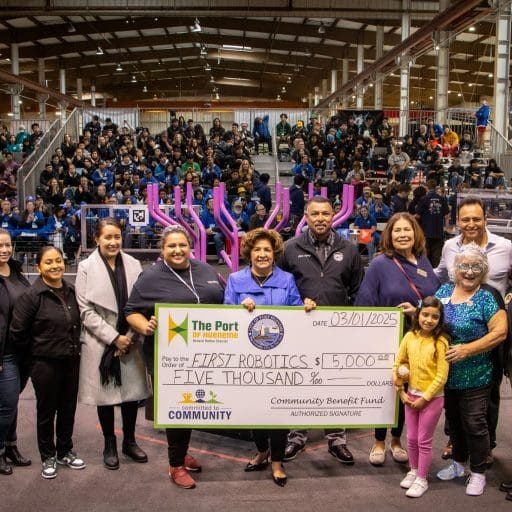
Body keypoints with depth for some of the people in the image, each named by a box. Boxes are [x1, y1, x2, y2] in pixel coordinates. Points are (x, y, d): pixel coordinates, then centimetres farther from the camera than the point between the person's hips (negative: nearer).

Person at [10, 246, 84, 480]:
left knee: (68, 409, 15)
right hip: (45, 364, -5)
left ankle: (65, 452, 32)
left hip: (71, 361, 5)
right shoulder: (31, 296, -14)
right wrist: (37, 351, -1)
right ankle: (48, 457, 25)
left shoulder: (71, 292, 3)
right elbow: (17, 332, -10)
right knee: (46, 412, 9)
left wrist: (74, 347, 9)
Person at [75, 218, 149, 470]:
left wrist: (129, 336, -8)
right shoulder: (87, 267, -5)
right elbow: (86, 311, -8)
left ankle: (129, 441, 29)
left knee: (132, 392, 10)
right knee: (105, 394, 8)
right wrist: (114, 338, -13)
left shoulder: (133, 265, 1)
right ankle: (109, 445, 25)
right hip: (101, 343, -2)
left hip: (130, 343, 2)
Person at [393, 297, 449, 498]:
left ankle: (422, 480, 22)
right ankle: (413, 471, 35)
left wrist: (424, 398, -14)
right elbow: (398, 364, 4)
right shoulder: (410, 337, -4)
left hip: (432, 398, -4)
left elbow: (441, 376, -16)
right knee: (411, 438, 16)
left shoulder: (440, 342, -16)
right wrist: (401, 392, -1)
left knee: (424, 441, 6)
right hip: (411, 396, 4)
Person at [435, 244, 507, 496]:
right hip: (445, 375, 5)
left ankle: (478, 473, 22)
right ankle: (458, 463, 37)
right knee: (453, 420, 18)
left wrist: (467, 349, -22)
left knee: (474, 423, 4)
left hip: (474, 377, -5)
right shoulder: (444, 290, 4)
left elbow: (500, 332, -17)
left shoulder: (486, 298, -11)